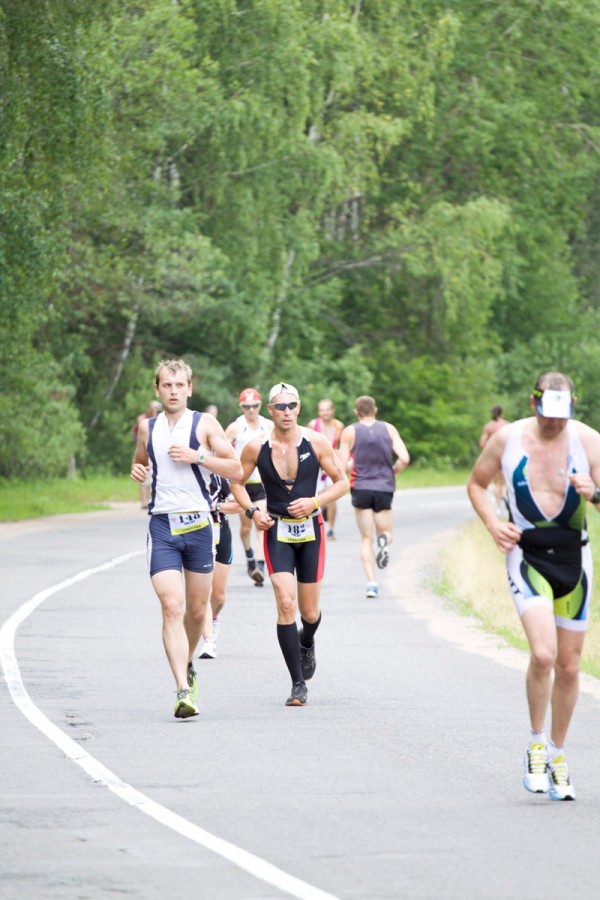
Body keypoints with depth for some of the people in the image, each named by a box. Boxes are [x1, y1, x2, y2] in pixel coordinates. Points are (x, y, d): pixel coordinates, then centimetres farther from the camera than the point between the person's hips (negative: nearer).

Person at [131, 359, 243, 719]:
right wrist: (137, 471, 4)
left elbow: (236, 469, -2)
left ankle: (187, 665, 39)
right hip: (162, 526, 1)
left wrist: (198, 456, -15)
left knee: (197, 609, 10)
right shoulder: (147, 427, 10)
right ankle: (184, 691, -21)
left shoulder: (204, 424, 1)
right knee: (172, 608, -15)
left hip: (198, 524, 0)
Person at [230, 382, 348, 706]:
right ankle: (298, 684, -12)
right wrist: (252, 510, -7)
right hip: (277, 531, -1)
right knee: (286, 604, -18)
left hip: (311, 530, 1)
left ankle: (306, 644, 47)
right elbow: (236, 482, 10)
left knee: (310, 613, 8)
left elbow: (342, 482, 2)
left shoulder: (316, 442, -5)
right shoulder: (256, 448, -5)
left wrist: (314, 501, -14)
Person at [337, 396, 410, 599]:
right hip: (384, 488, 0)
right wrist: (392, 473, 12)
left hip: (360, 488, 0)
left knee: (366, 539, 8)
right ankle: (384, 540, -24)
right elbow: (404, 459, -6)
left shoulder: (350, 432, 0)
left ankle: (371, 582, -8)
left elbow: (342, 466, -2)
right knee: (386, 533, 15)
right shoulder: (388, 429, 2)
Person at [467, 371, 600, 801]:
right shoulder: (507, 439, -4)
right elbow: (477, 483, 12)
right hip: (527, 553, -2)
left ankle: (558, 756, 26)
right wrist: (493, 524, -5)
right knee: (543, 653, -21)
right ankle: (537, 745, -3)